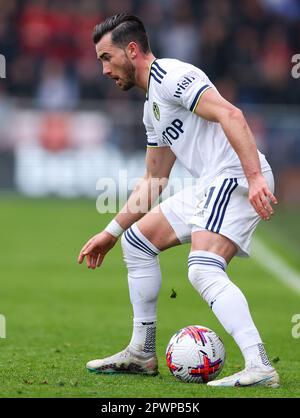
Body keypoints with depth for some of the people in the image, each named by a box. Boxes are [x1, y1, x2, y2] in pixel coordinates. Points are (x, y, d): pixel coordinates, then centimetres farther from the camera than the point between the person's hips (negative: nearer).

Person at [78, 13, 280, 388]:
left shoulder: (171, 76, -9)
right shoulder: (152, 105, 23)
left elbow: (230, 115, -22)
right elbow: (153, 181, 31)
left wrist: (255, 177, -32)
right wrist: (111, 232, 30)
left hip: (235, 178, -11)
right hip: (210, 187, 11)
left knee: (202, 271, -28)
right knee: (136, 241, 19)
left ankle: (259, 368, -36)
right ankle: (142, 354, 26)